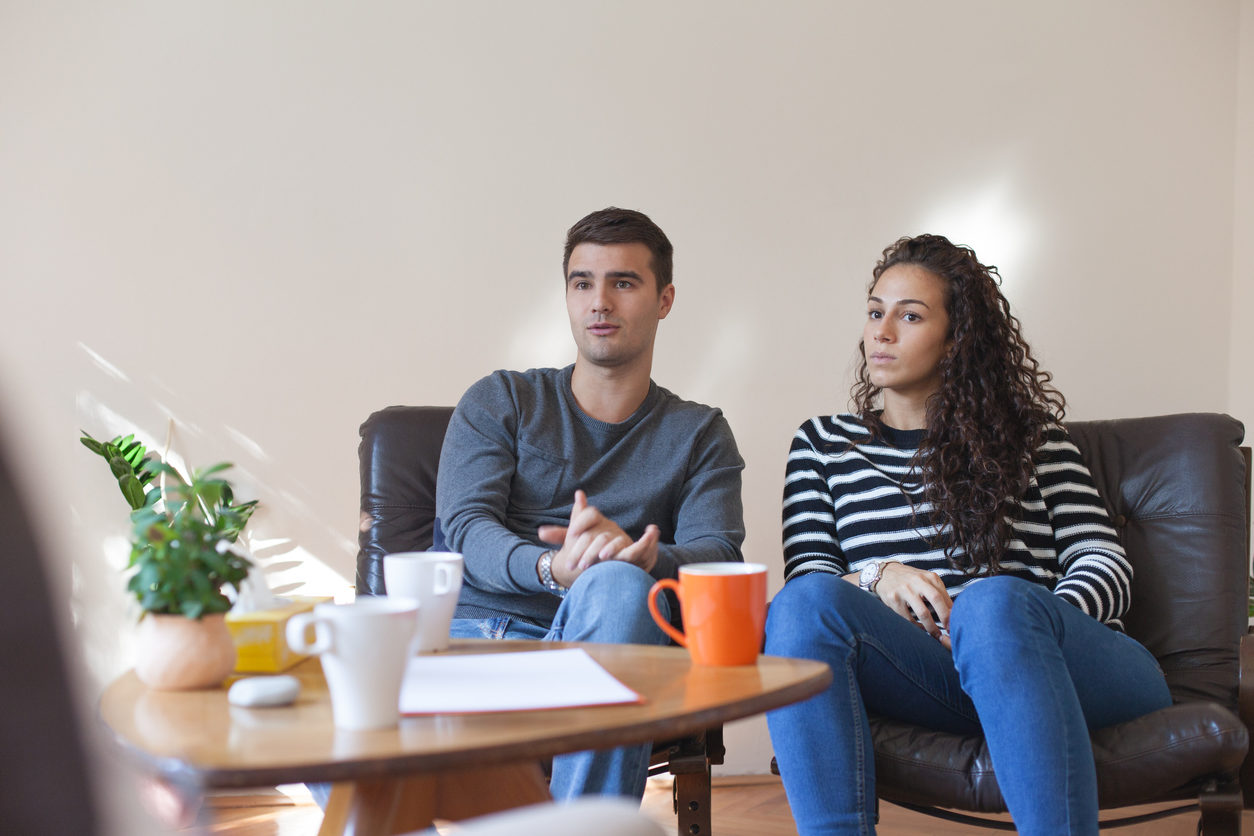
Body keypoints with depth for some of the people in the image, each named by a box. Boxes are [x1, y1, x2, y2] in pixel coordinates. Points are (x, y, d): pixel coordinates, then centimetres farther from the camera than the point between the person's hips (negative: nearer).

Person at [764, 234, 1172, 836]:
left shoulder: (1031, 436, 21)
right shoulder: (822, 444, 24)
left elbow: (1105, 565, 10)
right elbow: (807, 578, 12)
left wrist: (1027, 628, -11)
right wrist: (877, 578, -11)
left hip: (1078, 669, -1)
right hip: (927, 671, 1)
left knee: (993, 601, -36)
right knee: (805, 603, -29)